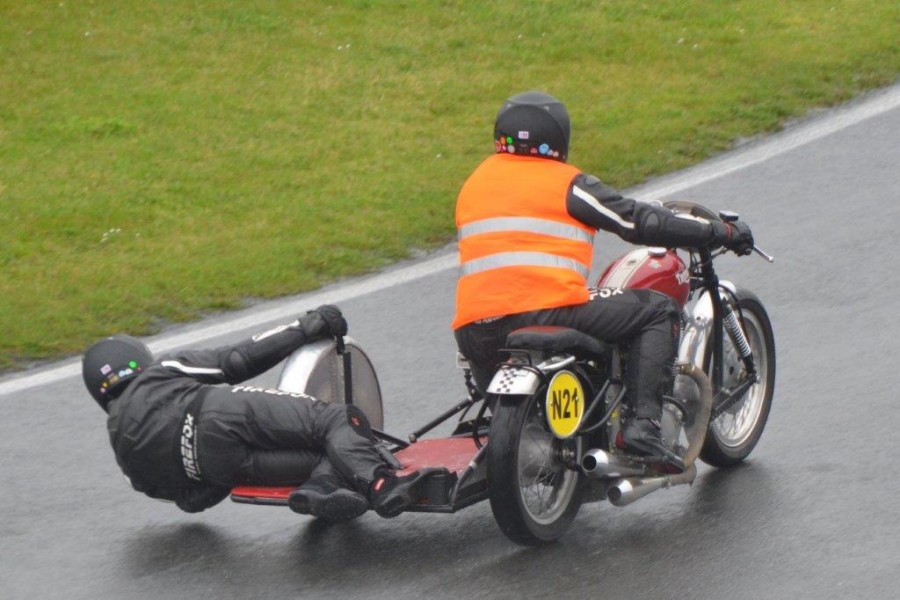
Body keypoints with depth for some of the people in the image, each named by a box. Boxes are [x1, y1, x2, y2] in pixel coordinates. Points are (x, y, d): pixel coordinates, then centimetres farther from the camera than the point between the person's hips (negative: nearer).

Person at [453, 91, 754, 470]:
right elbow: (639, 222, 2)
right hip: (549, 309, -6)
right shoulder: (566, 183, 3)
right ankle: (644, 422, -6)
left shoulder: (474, 184, 21)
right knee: (659, 311, 7)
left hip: (473, 330, 6)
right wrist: (721, 233, 10)